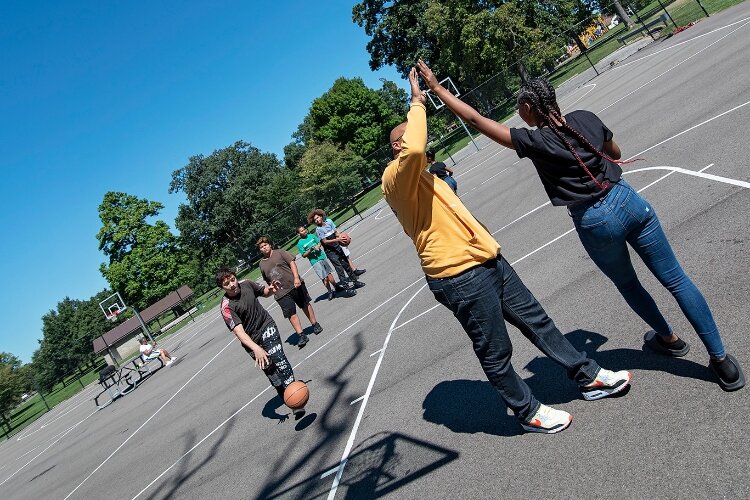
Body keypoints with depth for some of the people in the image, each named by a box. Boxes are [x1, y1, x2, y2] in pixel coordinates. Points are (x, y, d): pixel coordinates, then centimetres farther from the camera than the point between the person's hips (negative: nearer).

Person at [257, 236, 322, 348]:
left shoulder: (279, 252, 2)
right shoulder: (262, 264, 11)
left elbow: (292, 263, -6)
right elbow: (268, 281, 19)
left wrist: (296, 278, -17)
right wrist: (272, 289, 7)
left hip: (295, 284, -1)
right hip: (281, 293, 2)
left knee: (305, 305, 11)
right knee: (291, 314, -7)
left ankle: (315, 325, 27)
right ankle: (302, 335, -5)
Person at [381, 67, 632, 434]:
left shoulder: (420, 177, 22)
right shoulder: (395, 177, -13)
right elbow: (414, 149, -36)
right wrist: (417, 104, -20)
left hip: (485, 260, 10)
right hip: (459, 277, -10)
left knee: (536, 320, 17)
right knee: (495, 352, 5)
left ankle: (588, 377, 32)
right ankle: (528, 411, 26)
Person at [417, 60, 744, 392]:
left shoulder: (534, 141, -12)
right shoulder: (585, 119, 3)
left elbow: (476, 119, -11)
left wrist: (436, 87, -6)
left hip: (595, 223, -4)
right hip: (628, 201, 4)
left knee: (627, 285, 25)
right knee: (676, 280, 11)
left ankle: (669, 338, 45)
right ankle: (721, 359, 17)